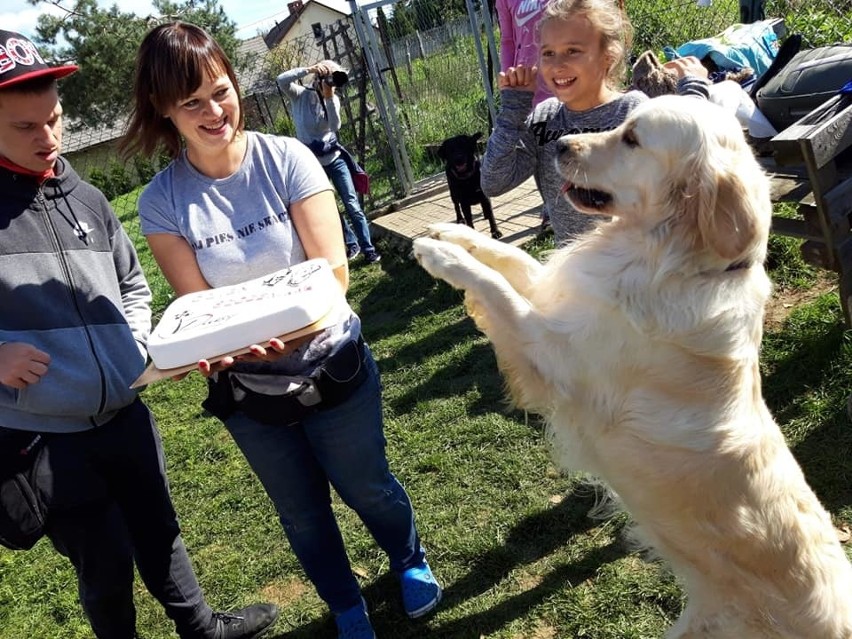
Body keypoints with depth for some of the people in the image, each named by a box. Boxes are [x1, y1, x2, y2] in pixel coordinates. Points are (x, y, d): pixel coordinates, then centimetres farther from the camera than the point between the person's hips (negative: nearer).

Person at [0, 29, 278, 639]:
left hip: (124, 416, 5)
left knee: (159, 531, 23)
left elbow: (133, 284, 16)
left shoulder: (86, 198, 3)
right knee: (105, 561, 12)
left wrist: (133, 348, 1)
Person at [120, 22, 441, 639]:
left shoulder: (285, 158, -14)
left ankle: (411, 563, 51)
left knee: (368, 488, 17)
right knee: (302, 513, 19)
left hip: (331, 367, -1)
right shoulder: (161, 201, -10)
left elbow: (333, 269, -18)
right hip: (248, 390, 2)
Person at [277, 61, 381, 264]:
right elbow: (282, 80, -23)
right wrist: (308, 70, -28)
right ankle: (351, 243, 25)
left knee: (352, 204, -4)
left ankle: (368, 248, 1)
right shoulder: (301, 95, -5)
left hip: (335, 158, 1)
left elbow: (335, 127, -17)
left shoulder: (333, 99, 0)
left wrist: (329, 97, -24)